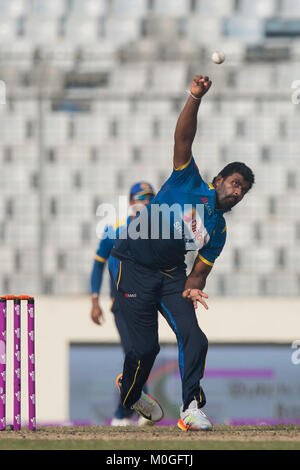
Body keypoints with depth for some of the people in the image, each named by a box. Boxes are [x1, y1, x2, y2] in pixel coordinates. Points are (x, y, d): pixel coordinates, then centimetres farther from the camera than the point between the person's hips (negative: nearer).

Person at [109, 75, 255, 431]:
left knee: (193, 337, -15)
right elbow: (183, 138, -10)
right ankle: (129, 393, 22)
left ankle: (191, 407, -9)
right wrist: (195, 98, -24)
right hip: (132, 266, -5)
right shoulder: (191, 183, 1)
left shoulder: (219, 230, 13)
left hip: (171, 274, 5)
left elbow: (201, 268, 10)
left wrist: (193, 288, -14)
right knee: (146, 345, -8)